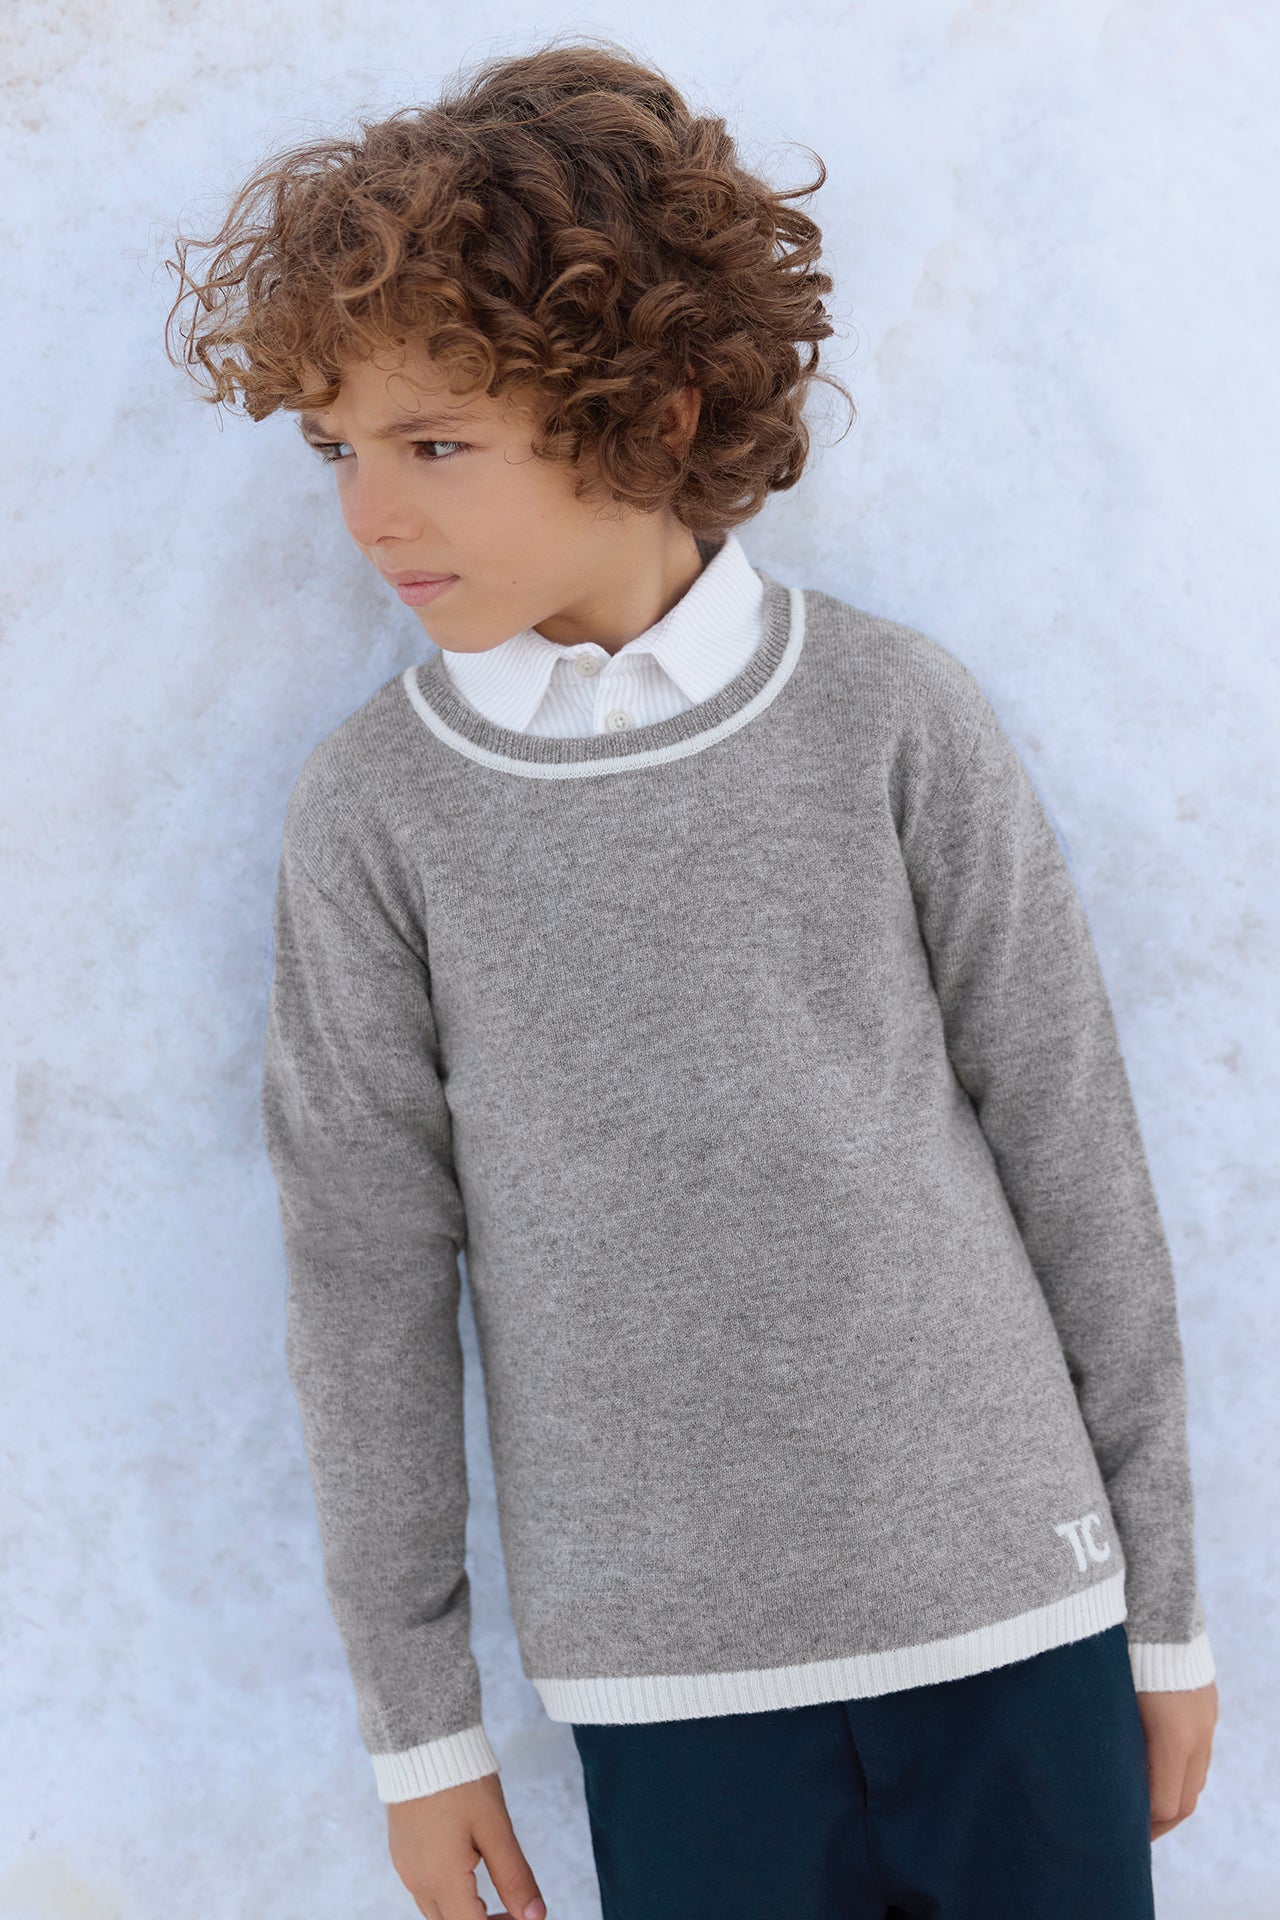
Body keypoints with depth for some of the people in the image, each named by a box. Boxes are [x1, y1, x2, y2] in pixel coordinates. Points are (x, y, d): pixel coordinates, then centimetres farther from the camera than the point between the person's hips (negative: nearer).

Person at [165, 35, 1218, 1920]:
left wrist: (1167, 1605, 5)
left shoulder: (893, 716, -5)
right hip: (667, 1662, 0)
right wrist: (418, 1711, 4)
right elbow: (368, 1272, 1)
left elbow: (1077, 1170, 0)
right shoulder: (376, 810, -3)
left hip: (1011, 1608, 0)